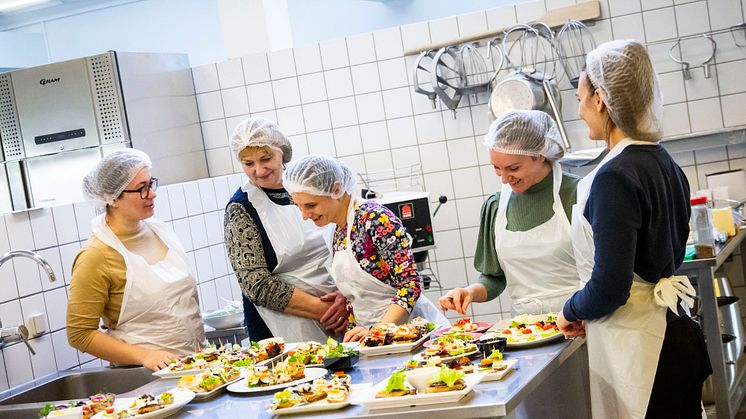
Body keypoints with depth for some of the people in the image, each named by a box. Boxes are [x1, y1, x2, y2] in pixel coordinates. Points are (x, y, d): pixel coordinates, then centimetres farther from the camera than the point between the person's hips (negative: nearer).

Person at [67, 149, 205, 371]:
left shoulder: (160, 231, 10)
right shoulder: (96, 257, -10)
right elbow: (79, 334, -10)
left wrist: (203, 345, 14)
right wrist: (144, 355, -16)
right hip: (147, 376, -5)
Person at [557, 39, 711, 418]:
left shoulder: (614, 177, -20)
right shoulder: (664, 163, 6)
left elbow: (608, 288, -23)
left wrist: (572, 311, -2)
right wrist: (589, 313, 16)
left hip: (637, 350, -9)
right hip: (674, 332, 9)